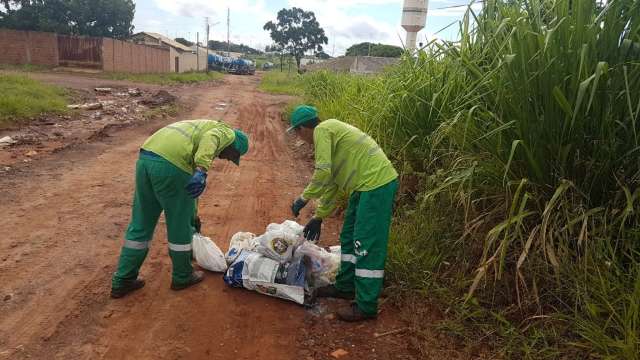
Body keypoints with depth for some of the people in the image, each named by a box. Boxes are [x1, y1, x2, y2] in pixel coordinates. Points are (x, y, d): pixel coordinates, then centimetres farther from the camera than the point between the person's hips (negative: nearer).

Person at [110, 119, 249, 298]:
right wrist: (202, 171, -30)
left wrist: (193, 215, 49)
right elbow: (209, 140, -16)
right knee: (180, 225, 12)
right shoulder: (226, 133, 13)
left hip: (146, 159, 8)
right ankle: (182, 276, 31)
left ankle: (122, 281, 27)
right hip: (170, 165, -8)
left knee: (140, 225, 19)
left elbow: (190, 184, 42)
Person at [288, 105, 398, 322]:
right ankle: (345, 287, 32)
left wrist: (304, 198, -8)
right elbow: (332, 183, 24)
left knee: (367, 245, -5)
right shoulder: (330, 132, 21)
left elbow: (323, 173, -20)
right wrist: (318, 217, 26)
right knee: (349, 237, 18)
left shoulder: (322, 130, -9)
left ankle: (366, 306, 5)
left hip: (376, 184, -10)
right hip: (366, 184, 10)